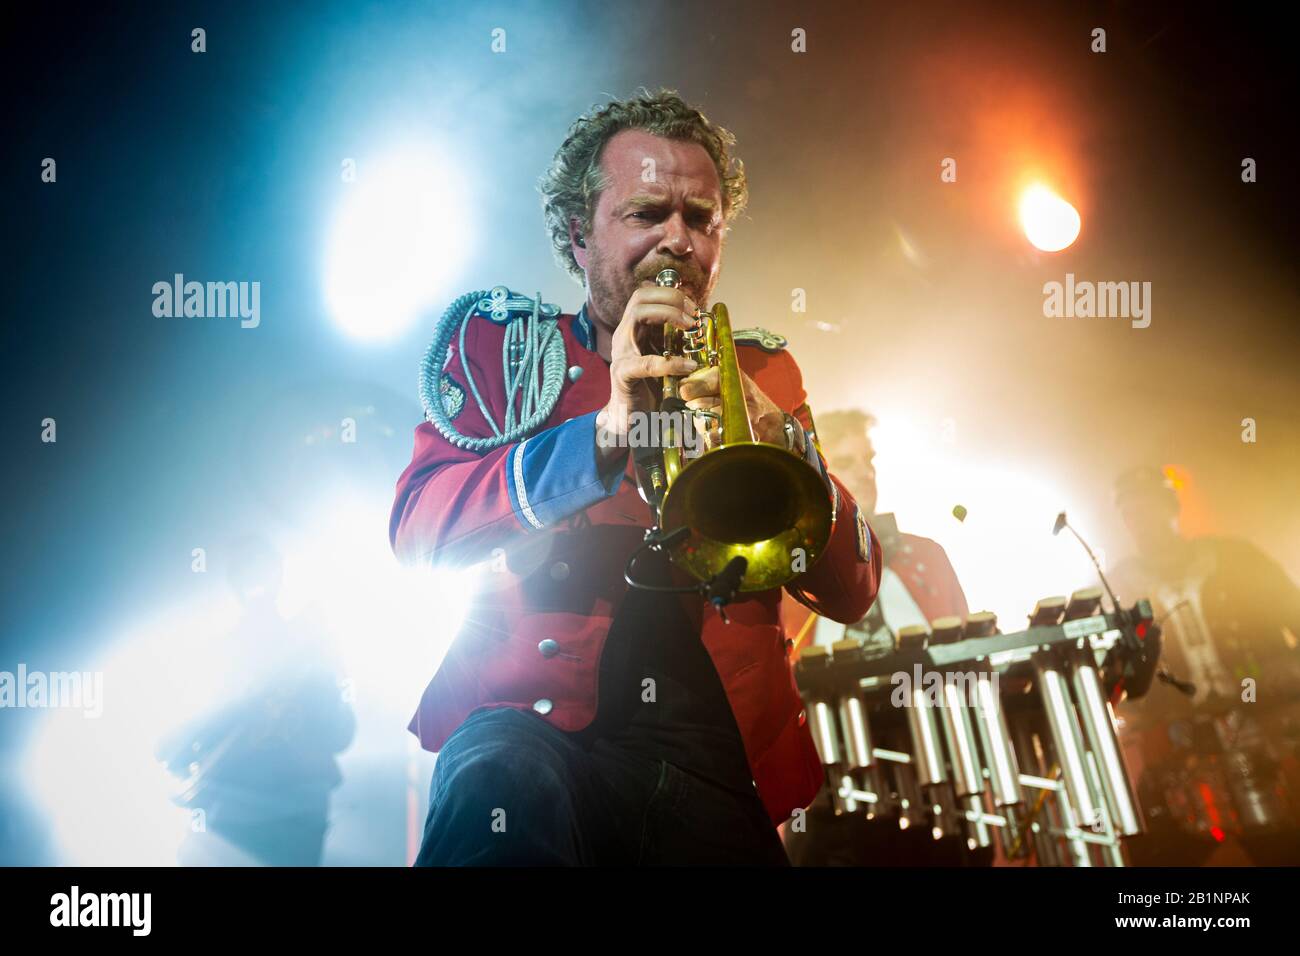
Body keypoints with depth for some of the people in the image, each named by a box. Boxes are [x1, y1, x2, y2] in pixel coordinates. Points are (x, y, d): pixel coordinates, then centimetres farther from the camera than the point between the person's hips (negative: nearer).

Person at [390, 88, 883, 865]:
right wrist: (602, 432, -18)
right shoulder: (498, 338, 10)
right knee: (504, 783, -35)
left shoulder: (762, 373, 15)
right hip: (538, 717, -4)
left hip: (720, 755, 5)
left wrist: (780, 440, -13)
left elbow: (853, 591, 6)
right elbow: (418, 530, -6)